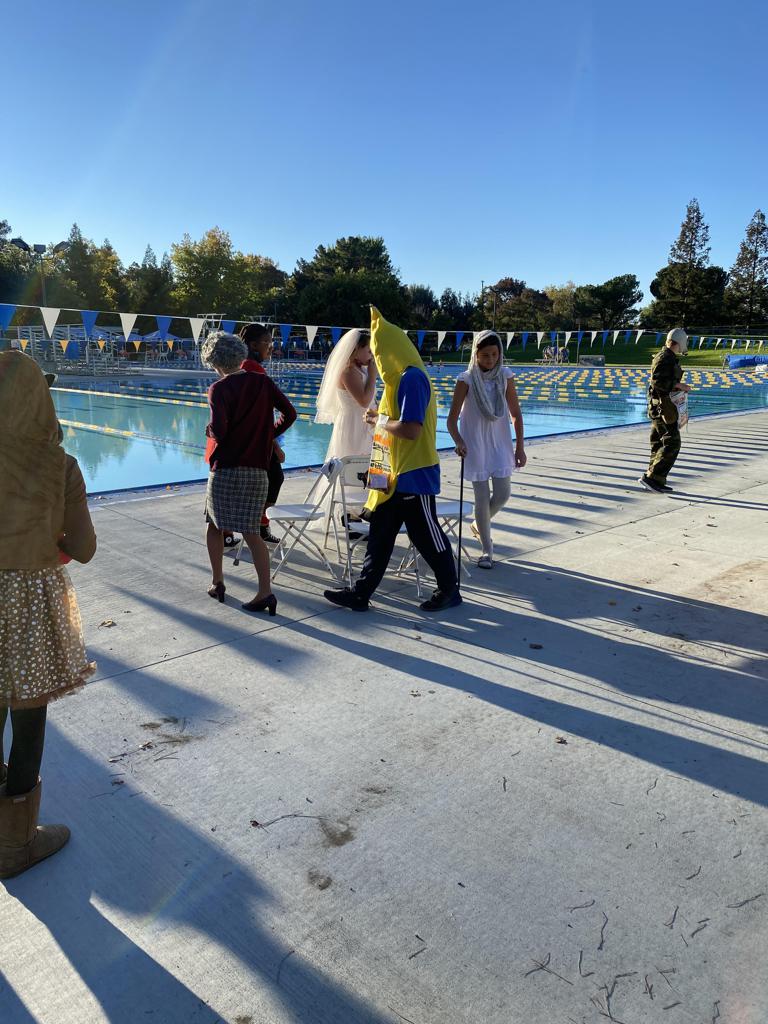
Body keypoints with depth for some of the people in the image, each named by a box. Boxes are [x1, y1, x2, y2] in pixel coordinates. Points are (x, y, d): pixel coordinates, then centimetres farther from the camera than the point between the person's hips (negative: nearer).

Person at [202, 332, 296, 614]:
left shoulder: (219, 389, -8)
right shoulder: (263, 382, 4)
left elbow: (219, 431, -19)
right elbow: (289, 414, 1)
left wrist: (209, 430, 4)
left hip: (225, 470, -3)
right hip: (257, 471, 3)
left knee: (214, 525, 17)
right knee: (252, 532, 6)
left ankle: (217, 583, 23)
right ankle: (265, 592, -4)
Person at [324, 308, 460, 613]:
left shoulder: (412, 377, -18)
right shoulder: (401, 377, 13)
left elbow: (410, 429, -26)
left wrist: (379, 420, -12)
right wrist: (380, 418, 6)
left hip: (413, 475, -9)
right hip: (394, 474, 9)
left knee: (425, 535, 4)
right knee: (379, 534, 11)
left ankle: (449, 590, 21)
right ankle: (361, 592, 17)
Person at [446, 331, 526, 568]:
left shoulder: (505, 376, -2)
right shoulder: (466, 379, -10)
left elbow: (516, 414, 5)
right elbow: (452, 419, -10)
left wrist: (520, 447, 3)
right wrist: (458, 441, -27)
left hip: (500, 444, 3)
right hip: (475, 446, -3)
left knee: (502, 495, -1)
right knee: (482, 498, 0)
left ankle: (479, 524, 31)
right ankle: (487, 550, 14)